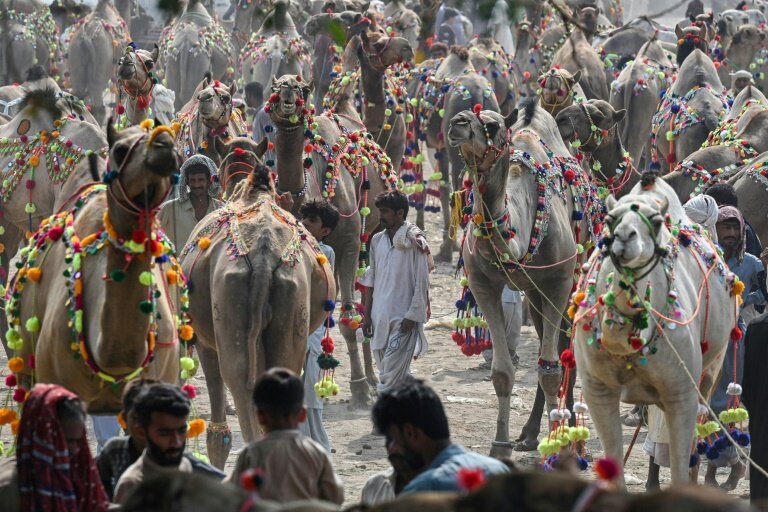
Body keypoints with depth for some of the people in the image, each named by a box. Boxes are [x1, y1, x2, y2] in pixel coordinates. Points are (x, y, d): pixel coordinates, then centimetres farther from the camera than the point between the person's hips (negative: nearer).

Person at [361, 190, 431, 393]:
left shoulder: (414, 242, -8)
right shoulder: (377, 241, 11)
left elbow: (421, 283, -9)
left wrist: (412, 316, -13)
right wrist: (367, 315, 11)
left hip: (403, 321, -7)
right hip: (379, 319, 7)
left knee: (390, 379, -13)